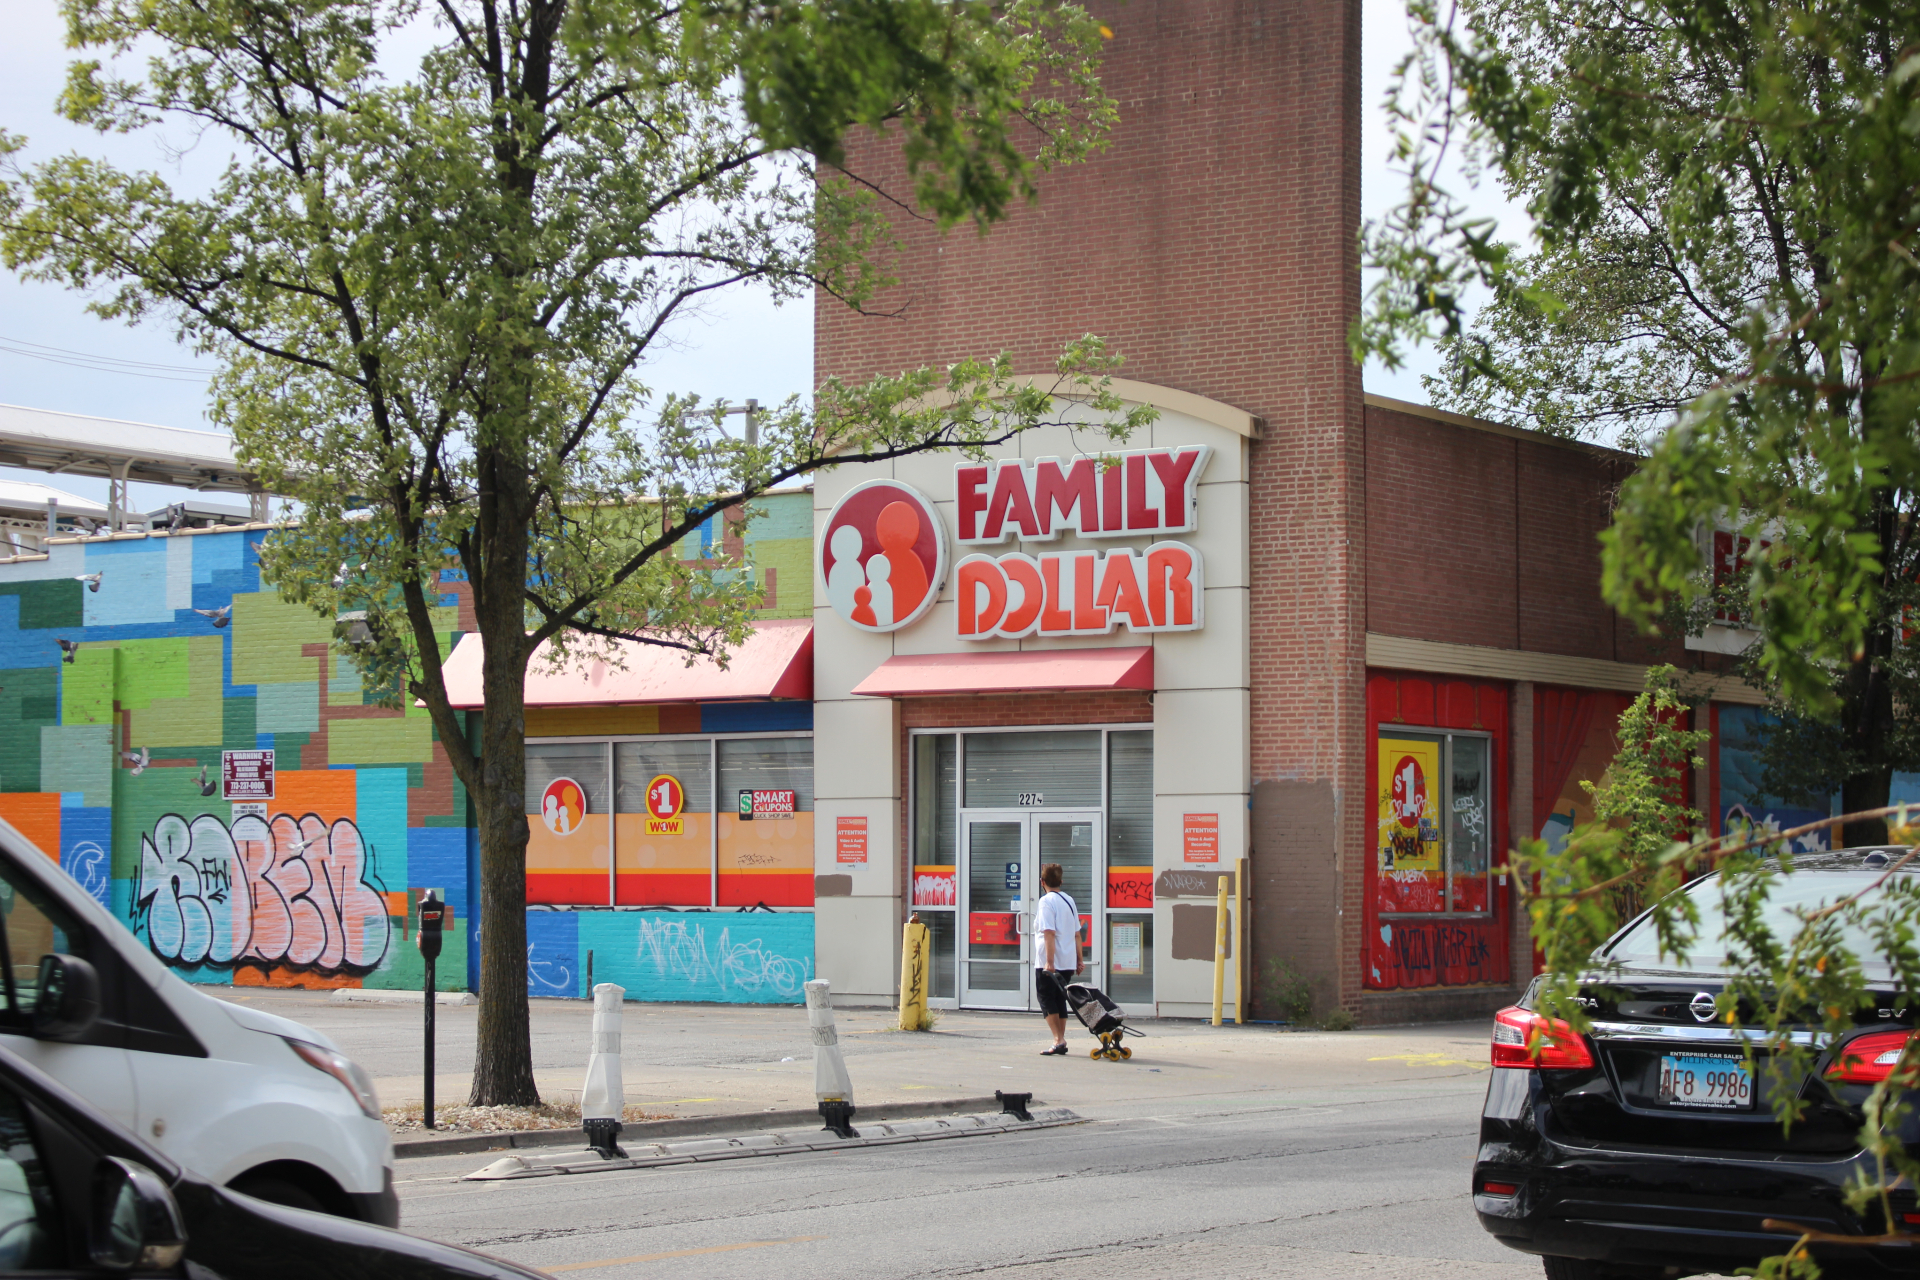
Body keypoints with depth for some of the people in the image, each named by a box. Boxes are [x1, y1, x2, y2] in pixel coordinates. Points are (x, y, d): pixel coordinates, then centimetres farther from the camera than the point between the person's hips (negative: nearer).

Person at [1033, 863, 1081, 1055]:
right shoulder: (1069, 901, 13)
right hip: (1068, 962, 7)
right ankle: (1061, 1041, 12)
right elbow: (1077, 933, 15)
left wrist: (1049, 961, -22)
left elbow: (1049, 933, -19)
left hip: (1048, 963, -7)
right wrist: (1079, 960, 20)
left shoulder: (1047, 901, -9)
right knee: (1060, 1000, 14)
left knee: (1046, 1000, -2)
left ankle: (1058, 1040, -12)